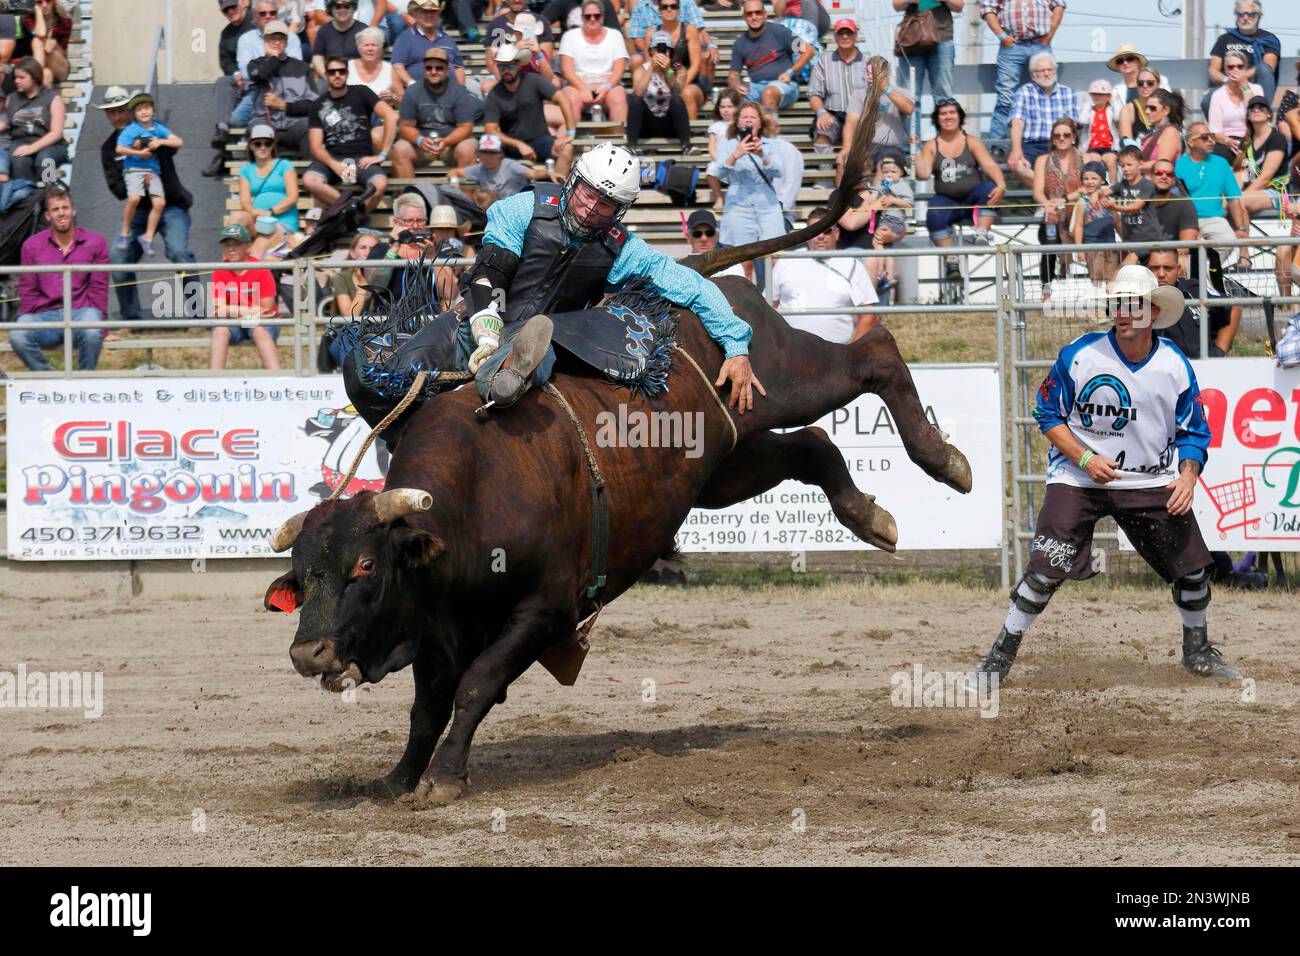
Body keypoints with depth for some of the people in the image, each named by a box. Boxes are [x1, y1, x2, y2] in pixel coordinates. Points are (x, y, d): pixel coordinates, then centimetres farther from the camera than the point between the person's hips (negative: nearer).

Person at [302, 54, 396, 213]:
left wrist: (382, 155, -10)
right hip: (332, 159, 2)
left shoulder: (360, 93, 8)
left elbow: (391, 116, -3)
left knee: (380, 184, -36)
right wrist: (333, 164, -17)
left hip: (362, 158, -2)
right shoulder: (320, 105, 13)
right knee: (309, 180, -32)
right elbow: (315, 146, 4)